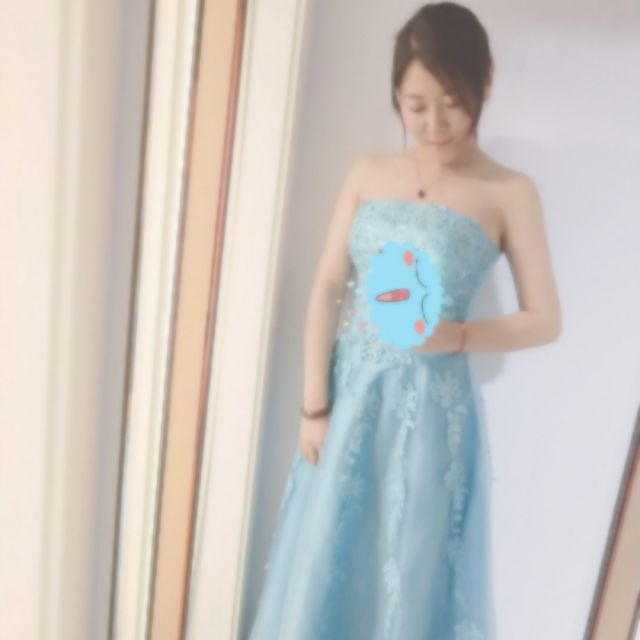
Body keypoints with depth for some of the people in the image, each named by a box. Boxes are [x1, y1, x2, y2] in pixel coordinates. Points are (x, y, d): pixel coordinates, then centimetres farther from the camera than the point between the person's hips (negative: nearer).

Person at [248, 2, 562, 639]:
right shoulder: (368, 172, 2)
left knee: (412, 567, 13)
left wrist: (456, 336, -21)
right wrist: (314, 404, -4)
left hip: (431, 406, -2)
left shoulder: (508, 193, -5)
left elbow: (545, 320, -4)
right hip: (351, 394, 3)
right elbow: (325, 290, 0)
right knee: (323, 557, 16)